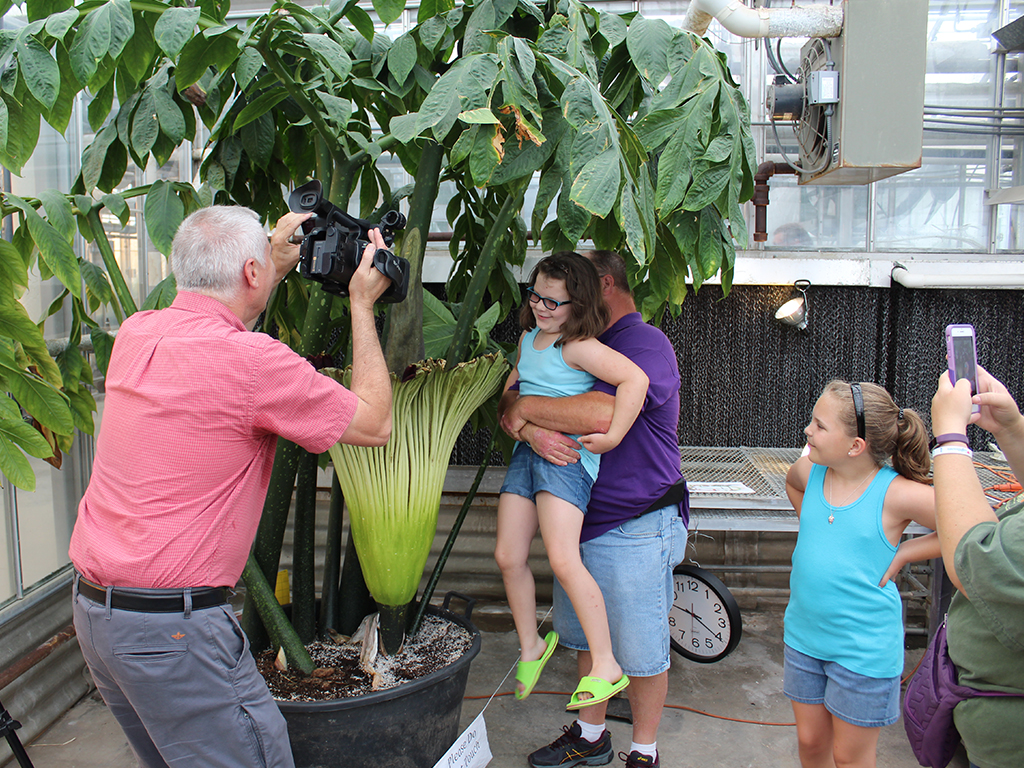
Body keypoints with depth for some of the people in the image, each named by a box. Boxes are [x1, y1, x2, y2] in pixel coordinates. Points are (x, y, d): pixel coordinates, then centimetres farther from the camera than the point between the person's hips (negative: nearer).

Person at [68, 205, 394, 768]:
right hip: (174, 628, -9)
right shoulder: (253, 362, -20)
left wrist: (278, 269, 28)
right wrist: (361, 306, 1)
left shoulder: (135, 334, 3)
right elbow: (374, 424, -7)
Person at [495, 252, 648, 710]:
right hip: (526, 451, 9)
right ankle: (531, 647, 26)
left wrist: (612, 436, -22)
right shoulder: (528, 337, 15)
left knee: (563, 561, -19)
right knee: (508, 557, 6)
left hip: (566, 455, -8)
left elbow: (635, 378, -23)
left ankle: (606, 667, -8)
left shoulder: (578, 346, -12)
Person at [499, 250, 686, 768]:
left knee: (641, 649, 7)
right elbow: (510, 403, 4)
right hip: (577, 520, 8)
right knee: (588, 637, 21)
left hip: (635, 530, -8)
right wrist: (529, 428, -20)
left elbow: (601, 415, -32)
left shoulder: (646, 343, -15)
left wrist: (524, 407, -18)